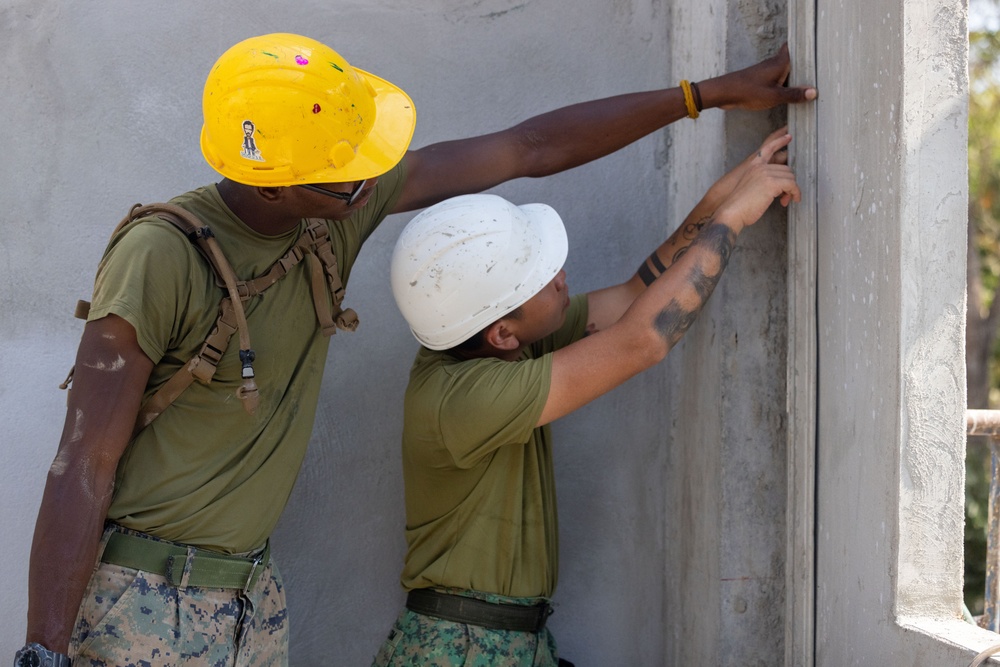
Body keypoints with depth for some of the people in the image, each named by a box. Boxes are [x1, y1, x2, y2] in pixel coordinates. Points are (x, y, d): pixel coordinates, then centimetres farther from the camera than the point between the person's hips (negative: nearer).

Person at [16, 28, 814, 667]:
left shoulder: (341, 205, -2)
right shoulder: (160, 258, -21)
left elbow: (530, 150, 4)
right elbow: (84, 465, -19)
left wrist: (712, 92, 6)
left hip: (253, 592, 7)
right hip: (142, 594, -7)